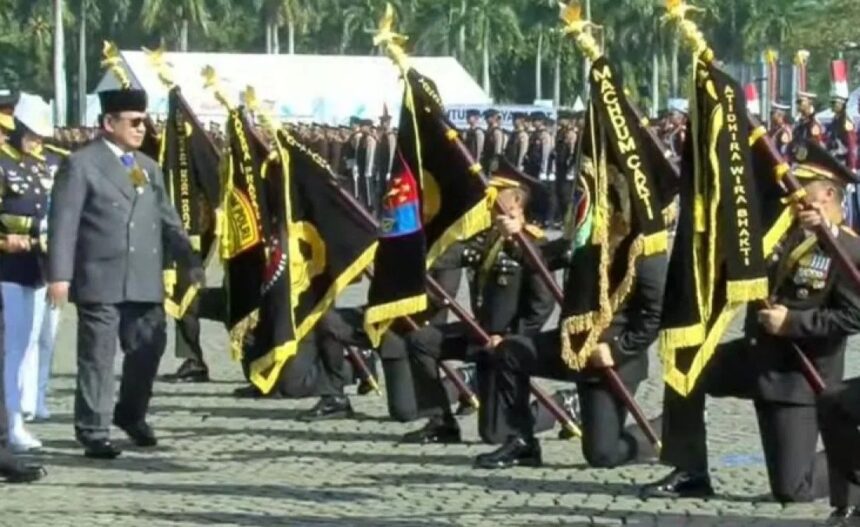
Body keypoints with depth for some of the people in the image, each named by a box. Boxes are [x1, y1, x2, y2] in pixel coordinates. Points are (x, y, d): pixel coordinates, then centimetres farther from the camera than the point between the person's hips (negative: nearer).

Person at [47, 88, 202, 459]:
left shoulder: (149, 168, 18)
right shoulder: (81, 165, -3)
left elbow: (167, 220, 20)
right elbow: (63, 223, -8)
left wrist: (190, 261, 10)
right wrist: (60, 274, -15)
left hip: (146, 282, 6)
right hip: (100, 282, -6)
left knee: (148, 349, 11)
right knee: (97, 358, -3)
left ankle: (131, 414, 32)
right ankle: (94, 432, 4)